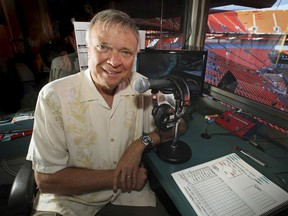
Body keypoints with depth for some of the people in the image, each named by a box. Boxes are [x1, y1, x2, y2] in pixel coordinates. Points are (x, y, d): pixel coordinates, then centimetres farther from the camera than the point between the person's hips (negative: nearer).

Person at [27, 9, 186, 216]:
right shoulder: (54, 96, -17)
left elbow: (178, 125, -2)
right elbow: (46, 179, -14)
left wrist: (141, 143, -18)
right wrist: (118, 177, -16)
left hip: (129, 195, 3)